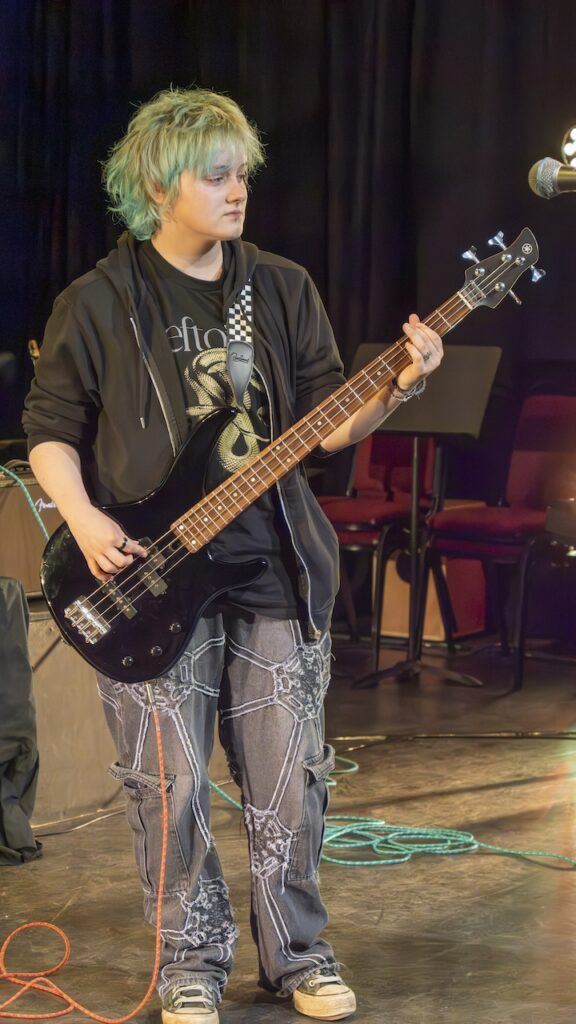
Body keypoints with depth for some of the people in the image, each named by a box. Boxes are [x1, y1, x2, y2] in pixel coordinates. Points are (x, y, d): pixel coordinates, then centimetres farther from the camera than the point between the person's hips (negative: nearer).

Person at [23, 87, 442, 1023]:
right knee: (169, 786, 3)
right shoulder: (100, 303, -1)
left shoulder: (283, 291, 8)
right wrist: (86, 523, -12)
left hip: (274, 570, 3)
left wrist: (395, 391, -11)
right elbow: (50, 428, 3)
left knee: (289, 780, 6)